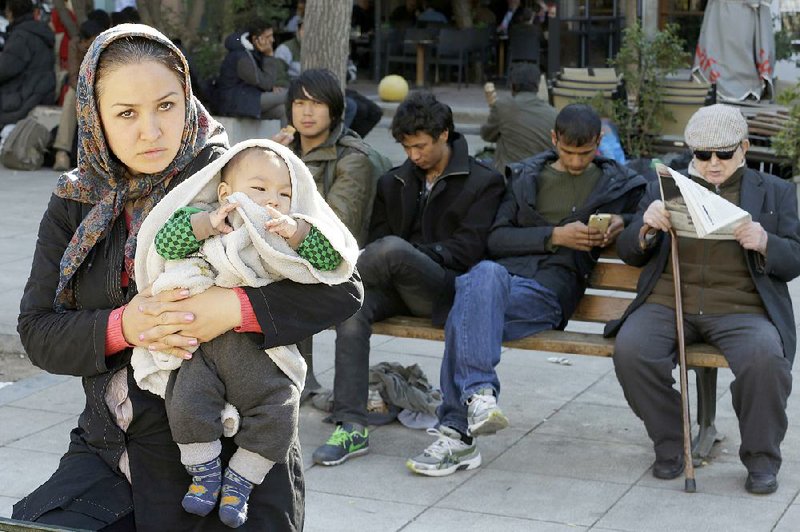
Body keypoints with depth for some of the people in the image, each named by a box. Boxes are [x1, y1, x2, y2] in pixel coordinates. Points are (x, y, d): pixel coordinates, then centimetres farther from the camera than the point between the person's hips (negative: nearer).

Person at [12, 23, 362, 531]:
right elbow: (37, 332, 1)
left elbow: (342, 288, -10)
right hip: (110, 448, 4)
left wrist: (236, 308, -25)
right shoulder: (76, 206, 6)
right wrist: (121, 327, -18)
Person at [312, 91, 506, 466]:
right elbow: (374, 238, 16)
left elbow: (467, 251, -4)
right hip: (397, 287, 5)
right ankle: (352, 428, -33)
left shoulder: (484, 182, 6)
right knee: (352, 308, -31)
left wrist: (410, 253, -14)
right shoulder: (393, 183, 22)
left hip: (445, 290, -4)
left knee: (392, 248, -36)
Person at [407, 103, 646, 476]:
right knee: (486, 274, -39)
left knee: (465, 316, -33)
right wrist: (554, 235, -3)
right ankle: (479, 392, -46)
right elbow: (496, 239, 13)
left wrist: (623, 223, 9)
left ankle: (456, 430, -37)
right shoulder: (525, 176, 23)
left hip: (550, 292, -2)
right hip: (501, 273, 2)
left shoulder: (618, 185, 21)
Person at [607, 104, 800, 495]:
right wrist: (647, 226, -8)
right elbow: (629, 254, 15)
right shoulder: (664, 188, 19)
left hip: (740, 307, -1)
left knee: (765, 358, -33)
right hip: (668, 301, 2)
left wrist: (764, 243, -15)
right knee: (630, 351, -29)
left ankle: (761, 459, -8)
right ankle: (669, 447, -5)